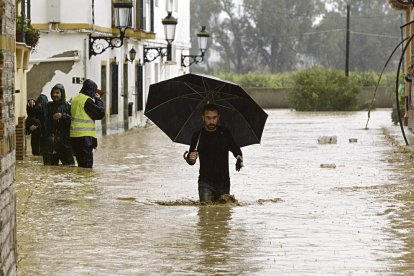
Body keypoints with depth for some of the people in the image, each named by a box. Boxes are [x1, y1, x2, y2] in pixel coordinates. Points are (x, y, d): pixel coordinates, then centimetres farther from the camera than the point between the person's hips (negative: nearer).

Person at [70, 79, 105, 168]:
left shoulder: (75, 99, 14)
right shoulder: (87, 100, -13)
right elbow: (100, 113, -12)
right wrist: (98, 100, 2)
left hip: (74, 136, 9)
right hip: (85, 136, -9)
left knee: (81, 163, 14)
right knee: (87, 165, -7)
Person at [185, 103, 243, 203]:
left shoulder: (225, 133, 1)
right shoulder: (198, 136, -3)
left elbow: (235, 149, 11)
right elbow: (191, 161, -1)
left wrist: (239, 158, -12)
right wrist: (191, 159, -26)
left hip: (224, 181, 2)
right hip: (206, 182, -2)